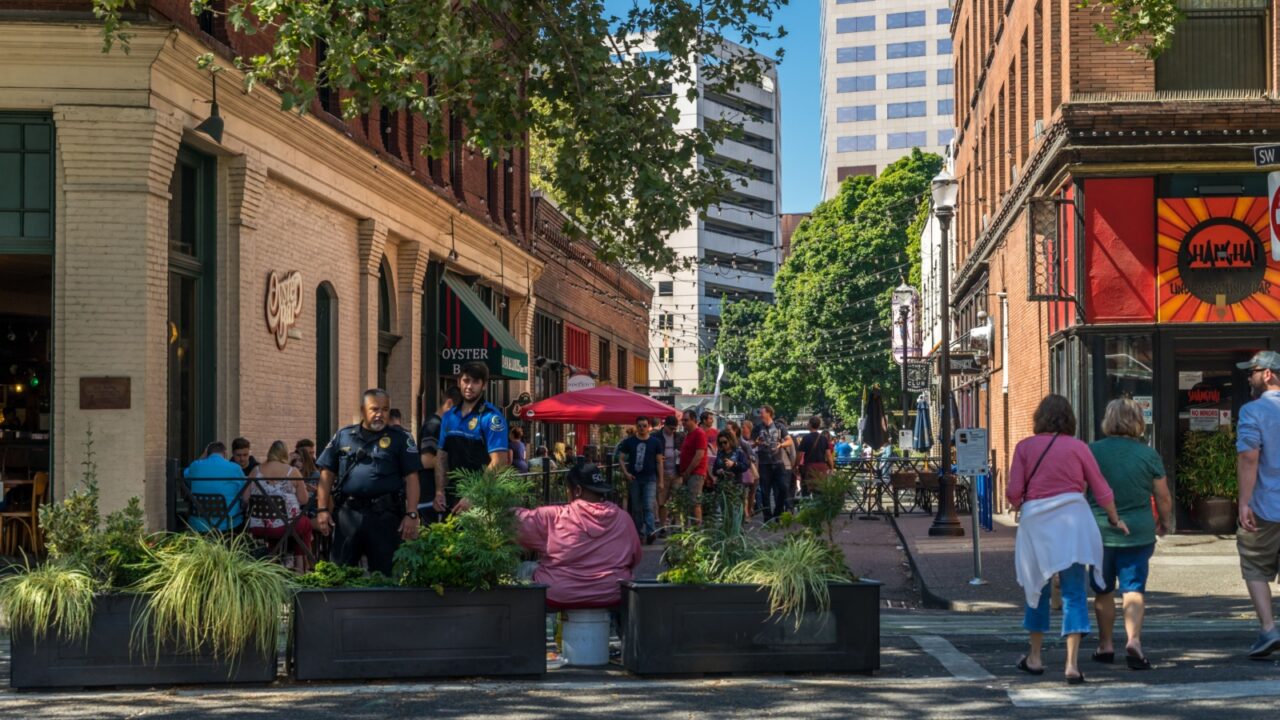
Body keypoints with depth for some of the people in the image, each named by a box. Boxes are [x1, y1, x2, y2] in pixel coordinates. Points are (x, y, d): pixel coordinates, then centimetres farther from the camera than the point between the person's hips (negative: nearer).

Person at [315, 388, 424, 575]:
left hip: (385, 516, -2)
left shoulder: (400, 438, 6)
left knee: (383, 573, 4)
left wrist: (411, 514, -8)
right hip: (347, 513, 2)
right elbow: (327, 474, 12)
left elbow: (411, 478, 1)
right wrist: (322, 509, 3)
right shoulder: (343, 436, 12)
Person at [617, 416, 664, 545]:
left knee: (649, 506, -13)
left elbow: (659, 462, 6)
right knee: (636, 508, 7)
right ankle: (638, 533, 14)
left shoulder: (655, 442, 4)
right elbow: (622, 459, 7)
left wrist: (661, 480, 2)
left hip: (650, 479, -2)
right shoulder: (629, 442, 5)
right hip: (634, 479, 2)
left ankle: (651, 532, -21)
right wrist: (626, 473, -9)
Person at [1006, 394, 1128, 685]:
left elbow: (1014, 493, -3)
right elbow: (1101, 489, 7)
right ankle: (1072, 663, -8)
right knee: (1074, 593, 0)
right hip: (1072, 519, -1)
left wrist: (1019, 506, 20)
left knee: (1038, 588, 17)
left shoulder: (1025, 447, 3)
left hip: (1036, 521, 1)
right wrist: (1115, 520, 22)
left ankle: (1035, 657, 26)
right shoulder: (1078, 447, 3)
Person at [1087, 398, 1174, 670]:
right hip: (1138, 532, -1)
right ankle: (1134, 640, -20)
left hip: (1099, 532, 1)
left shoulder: (1091, 451, -4)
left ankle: (1105, 645, 23)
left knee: (1103, 591, 15)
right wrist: (1165, 522, 20)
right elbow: (1164, 497, 2)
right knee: (1133, 590, 0)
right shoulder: (1148, 455, -3)